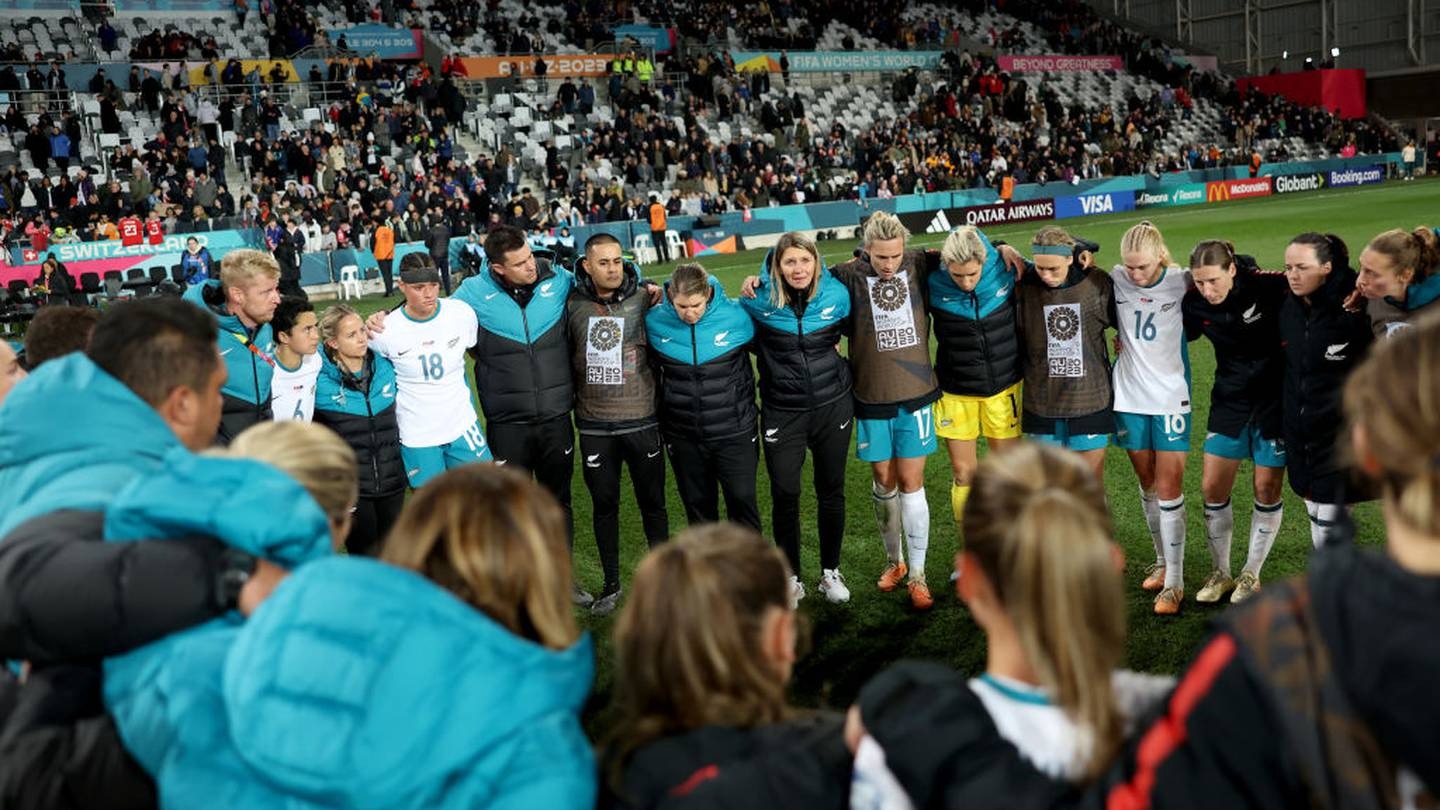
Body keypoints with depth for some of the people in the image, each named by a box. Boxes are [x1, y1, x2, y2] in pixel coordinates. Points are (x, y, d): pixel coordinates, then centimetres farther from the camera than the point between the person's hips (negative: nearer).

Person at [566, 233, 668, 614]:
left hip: (642, 421, -1)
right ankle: (611, 584, 25)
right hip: (594, 426, 1)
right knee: (603, 504, 11)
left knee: (652, 502, 10)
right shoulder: (573, 305, -1)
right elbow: (566, 357, 11)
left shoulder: (644, 299, -5)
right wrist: (570, 397, 8)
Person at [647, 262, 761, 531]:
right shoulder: (655, 321, -9)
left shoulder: (737, 317, -13)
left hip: (734, 431, -2)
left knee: (742, 499, 3)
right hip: (683, 436, 2)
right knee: (698, 507, 14)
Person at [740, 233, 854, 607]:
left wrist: (831, 347, 1)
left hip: (833, 406, 1)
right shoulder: (760, 300, -10)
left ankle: (830, 572, 29)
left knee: (831, 491, 12)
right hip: (782, 412, -1)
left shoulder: (836, 294, -7)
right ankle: (791, 579, 17)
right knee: (784, 495, 0)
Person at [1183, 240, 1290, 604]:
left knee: (1267, 488, 3)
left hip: (1275, 396, -3)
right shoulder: (1195, 304, -9)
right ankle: (1220, 573, 20)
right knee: (1212, 487, 2)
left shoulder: (1268, 286, -21)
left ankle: (1251, 574, 21)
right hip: (1229, 399, 3)